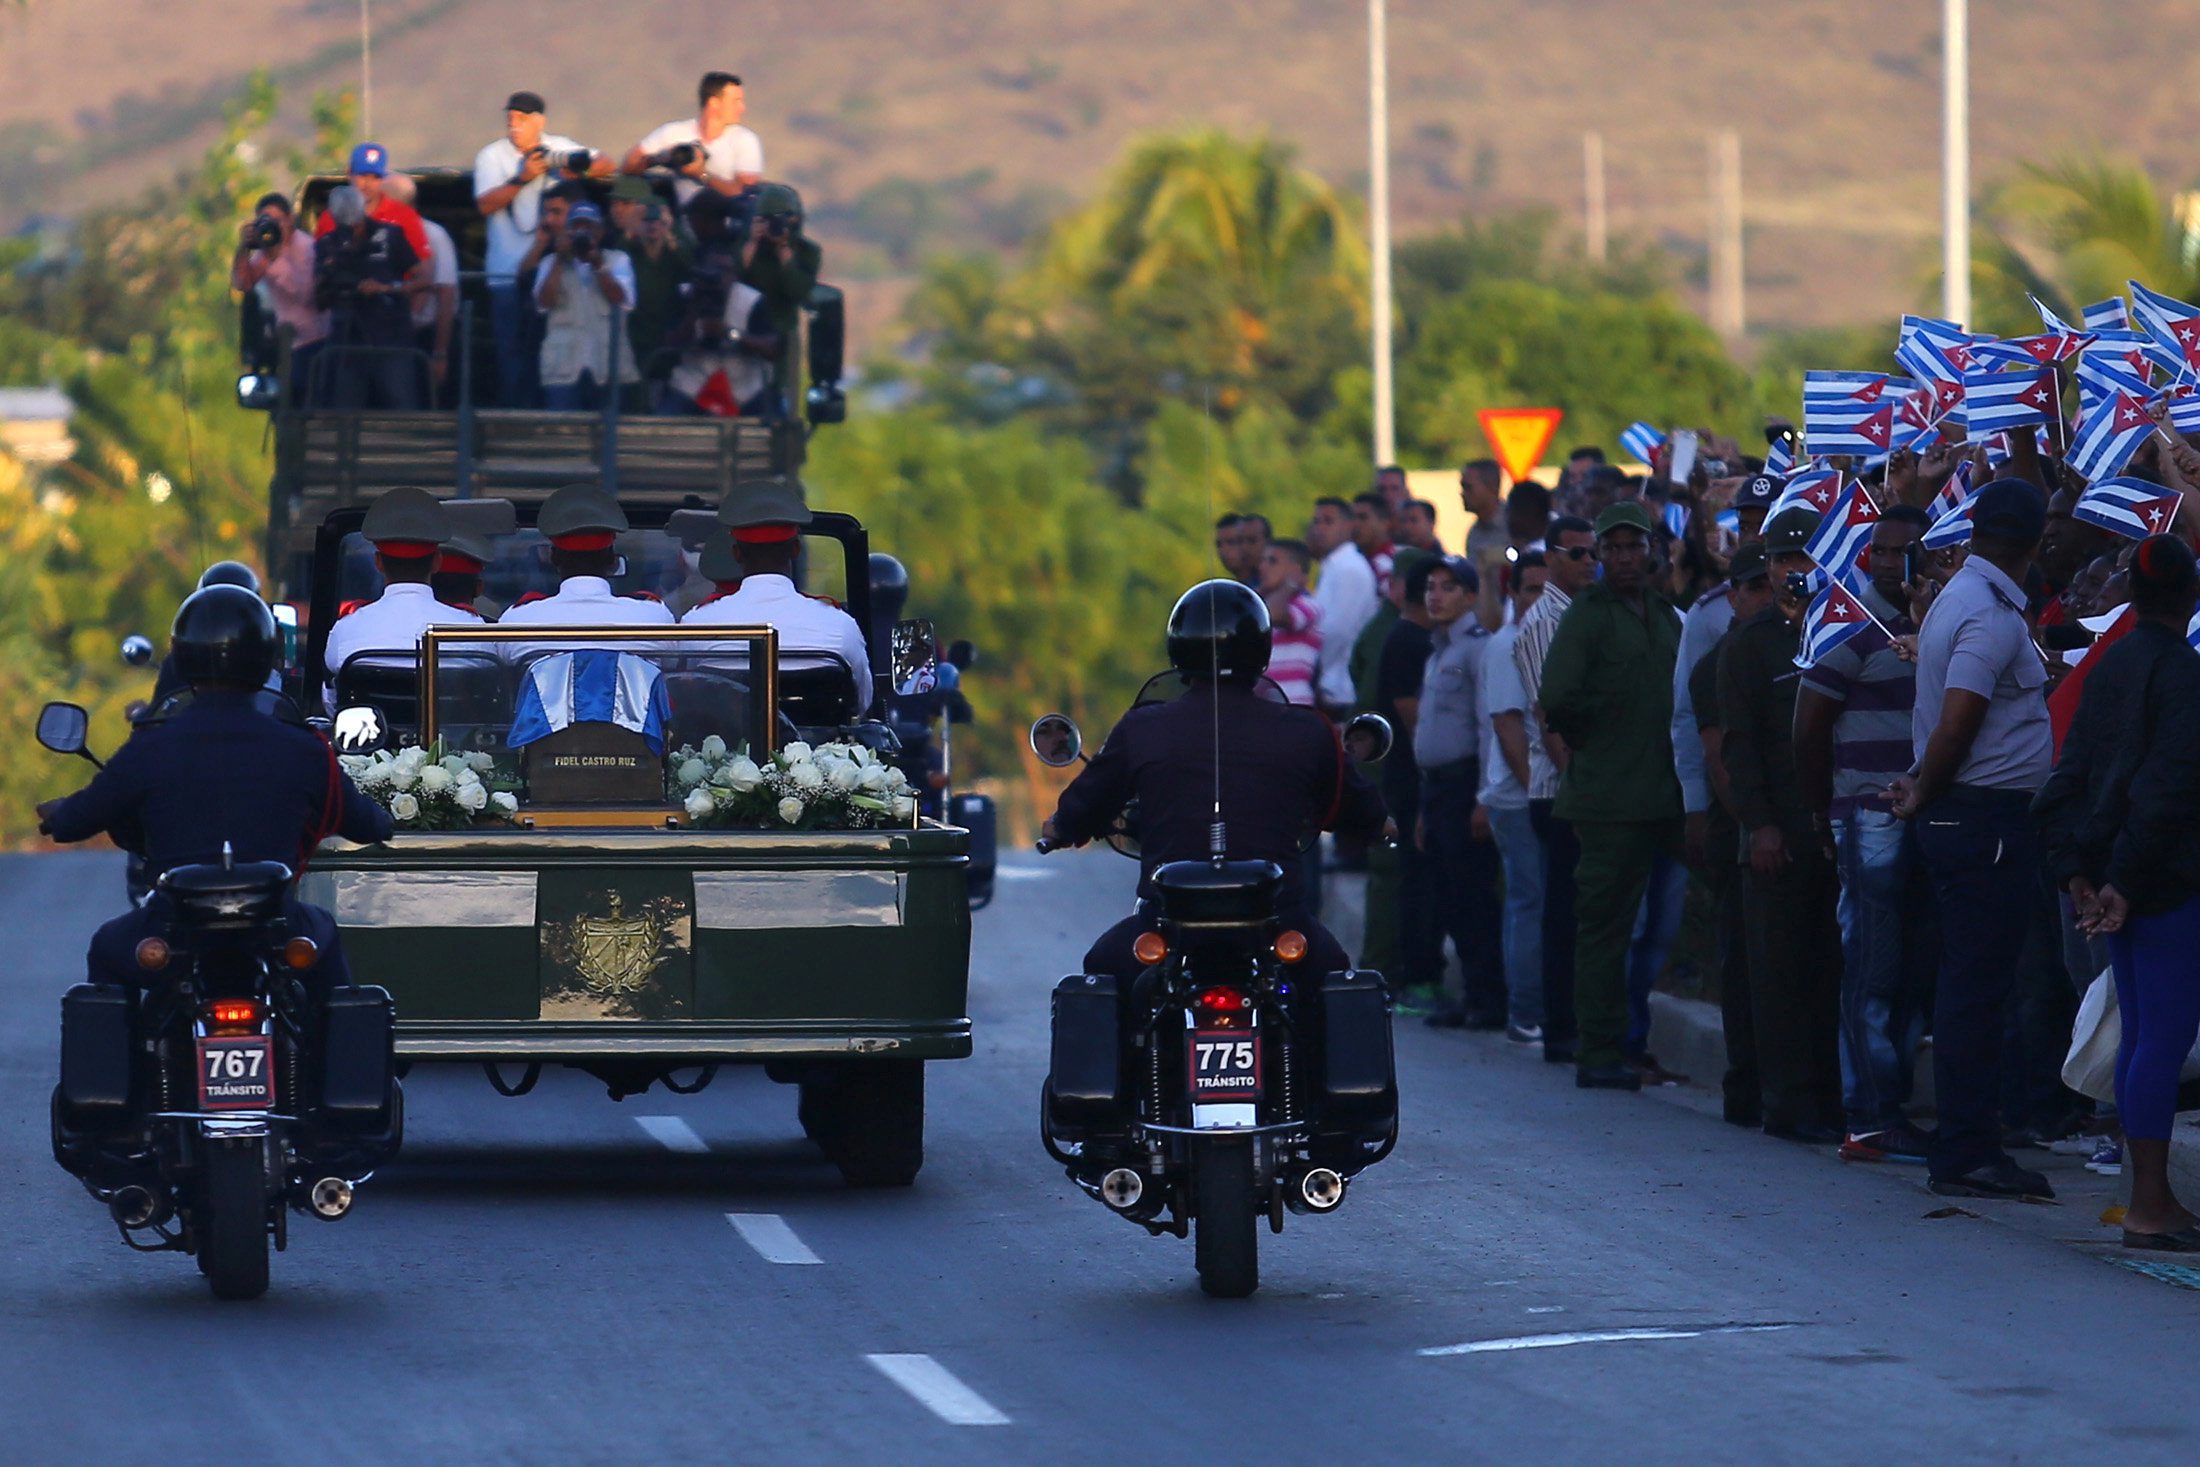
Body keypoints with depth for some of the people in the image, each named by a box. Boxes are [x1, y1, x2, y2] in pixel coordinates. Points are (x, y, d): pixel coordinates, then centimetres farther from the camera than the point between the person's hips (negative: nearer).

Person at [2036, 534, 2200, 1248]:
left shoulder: (2110, 666, 11)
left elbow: (2070, 774, 12)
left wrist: (2075, 870, 8)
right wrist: (2127, 880, -16)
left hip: (2121, 880, 9)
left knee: (2141, 1036, 13)